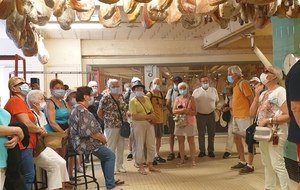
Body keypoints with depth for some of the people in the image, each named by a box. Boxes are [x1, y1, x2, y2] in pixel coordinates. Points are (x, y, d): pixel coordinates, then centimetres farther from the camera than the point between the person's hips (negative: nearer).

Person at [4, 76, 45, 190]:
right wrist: (40, 130, -4)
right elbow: (26, 124, -21)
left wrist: (38, 129, -1)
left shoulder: (20, 101, 19)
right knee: (28, 175, -6)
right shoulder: (16, 101, -13)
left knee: (27, 176, 14)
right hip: (22, 144, -10)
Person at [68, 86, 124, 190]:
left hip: (79, 141, 11)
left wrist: (102, 137, 11)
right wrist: (103, 139, -10)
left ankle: (109, 180, 32)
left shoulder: (76, 108, 13)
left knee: (105, 154, 24)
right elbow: (91, 132, -26)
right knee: (110, 155, -6)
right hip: (85, 143, -11)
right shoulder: (83, 111, -22)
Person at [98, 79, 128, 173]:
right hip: (111, 126, -6)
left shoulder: (121, 96, 9)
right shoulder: (106, 98, -8)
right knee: (111, 147, 1)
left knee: (121, 147, 11)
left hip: (122, 125, 6)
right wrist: (107, 119, 0)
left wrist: (125, 117, 4)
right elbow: (99, 112, -3)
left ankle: (119, 165, 23)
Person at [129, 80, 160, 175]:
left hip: (149, 124, 5)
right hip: (139, 125, -5)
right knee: (140, 146, 0)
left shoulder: (147, 98, 13)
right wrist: (147, 116, -18)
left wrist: (152, 118, -8)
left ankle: (150, 165, 19)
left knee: (151, 145, 7)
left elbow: (152, 111, 13)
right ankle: (141, 167, 11)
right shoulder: (133, 101, -4)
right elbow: (134, 116, -14)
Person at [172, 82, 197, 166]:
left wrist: (186, 111, -20)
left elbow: (194, 112, -7)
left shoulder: (191, 98, -2)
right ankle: (182, 159, 15)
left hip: (189, 122, -4)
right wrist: (182, 110, -17)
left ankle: (192, 160, 4)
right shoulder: (177, 99, 9)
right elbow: (174, 111, 0)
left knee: (191, 141, -2)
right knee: (180, 141, 6)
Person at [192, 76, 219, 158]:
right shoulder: (196, 91, -2)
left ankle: (211, 150, 16)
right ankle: (202, 151, 13)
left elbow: (216, 101, 11)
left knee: (211, 133, 6)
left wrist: (213, 109, 2)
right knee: (201, 134, 5)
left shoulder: (214, 90, 1)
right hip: (200, 115, -1)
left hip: (211, 115, 1)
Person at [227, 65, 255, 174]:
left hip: (244, 116, -10)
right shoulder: (236, 85, 14)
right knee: (236, 139, 15)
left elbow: (252, 99, -16)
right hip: (236, 116, 10)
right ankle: (242, 162, 27)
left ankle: (250, 165, 3)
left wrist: (251, 112, -13)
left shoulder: (243, 83, -13)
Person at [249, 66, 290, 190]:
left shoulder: (280, 91, -10)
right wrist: (257, 94, 2)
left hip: (275, 134, -8)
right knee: (267, 164, 15)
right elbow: (252, 113, 7)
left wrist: (268, 120, -20)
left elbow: (288, 115, -18)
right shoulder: (264, 93, 13)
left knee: (277, 165, -9)